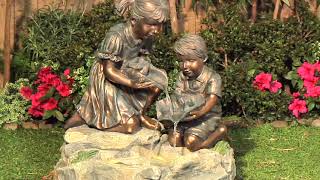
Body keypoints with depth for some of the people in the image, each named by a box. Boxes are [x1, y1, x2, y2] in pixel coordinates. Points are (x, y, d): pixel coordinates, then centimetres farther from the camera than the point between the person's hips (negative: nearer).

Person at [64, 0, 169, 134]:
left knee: (159, 79, -14)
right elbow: (109, 71, -26)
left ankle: (141, 115, 9)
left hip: (125, 76, 7)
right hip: (106, 82, -7)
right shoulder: (115, 36, -30)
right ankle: (82, 117, 1)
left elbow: (142, 63, 1)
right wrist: (132, 83, -40)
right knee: (130, 125, -16)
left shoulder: (147, 36, -9)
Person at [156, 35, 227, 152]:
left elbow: (212, 99, -23)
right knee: (173, 139, -19)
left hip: (205, 117, -5)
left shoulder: (212, 77, -11)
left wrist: (201, 112, -43)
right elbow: (176, 96, 2)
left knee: (191, 143, -25)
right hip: (183, 116, 5)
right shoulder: (182, 76, 6)